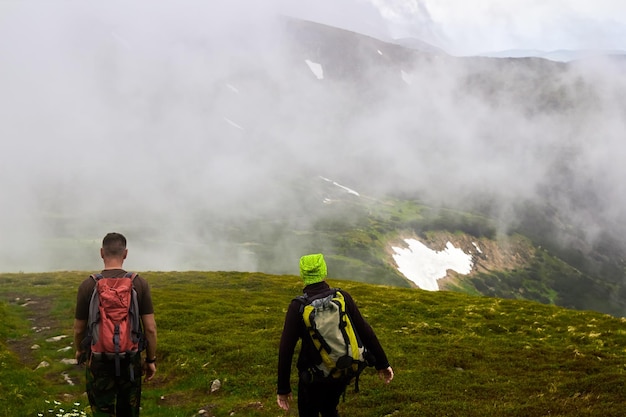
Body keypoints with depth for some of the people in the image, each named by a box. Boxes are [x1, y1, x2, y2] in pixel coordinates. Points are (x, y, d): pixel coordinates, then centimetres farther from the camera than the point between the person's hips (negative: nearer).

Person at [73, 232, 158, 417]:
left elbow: (79, 329, -1)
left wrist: (79, 350, 20)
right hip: (131, 360, 2)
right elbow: (150, 328, -7)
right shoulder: (140, 284, -8)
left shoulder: (88, 286, -10)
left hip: (99, 361, -1)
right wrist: (151, 360, 6)